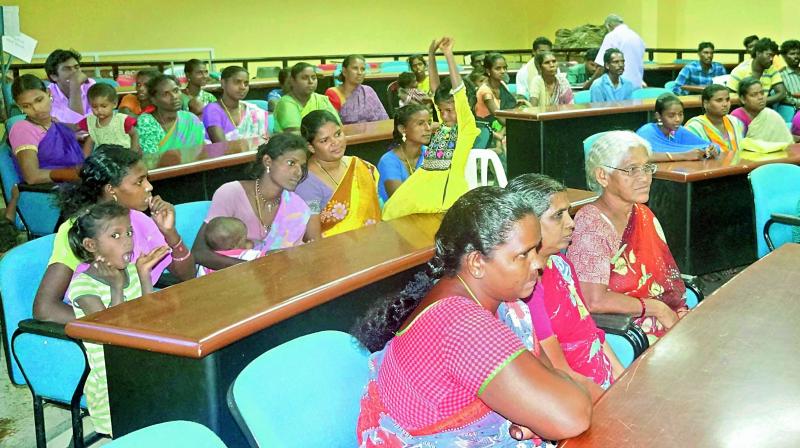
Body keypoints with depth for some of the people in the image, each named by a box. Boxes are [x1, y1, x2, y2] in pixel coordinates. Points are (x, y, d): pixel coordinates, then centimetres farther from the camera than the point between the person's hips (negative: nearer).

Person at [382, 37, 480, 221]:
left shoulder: (466, 127, 4)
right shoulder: (442, 124, 19)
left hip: (448, 183, -6)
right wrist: (432, 54, 18)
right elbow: (435, 87, 20)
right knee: (394, 209, -10)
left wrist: (449, 55, -9)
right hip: (423, 181, 6)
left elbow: (459, 92, -7)